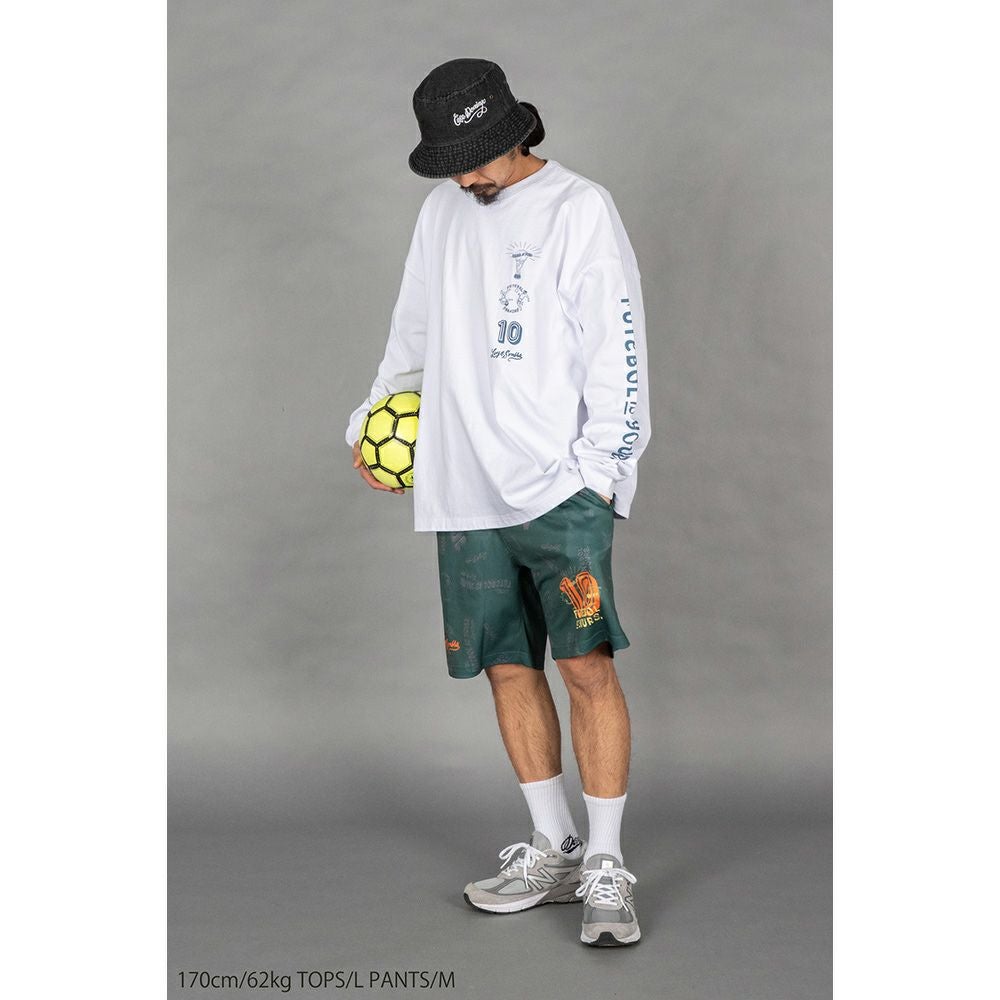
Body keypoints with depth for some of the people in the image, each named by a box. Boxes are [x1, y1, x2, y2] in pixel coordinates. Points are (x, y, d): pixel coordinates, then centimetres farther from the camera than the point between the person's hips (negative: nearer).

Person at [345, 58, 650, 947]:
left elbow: (617, 349, -5)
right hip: (466, 491, 6)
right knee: (509, 669, 7)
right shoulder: (442, 214, 16)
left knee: (588, 666, -10)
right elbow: (413, 331, 26)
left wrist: (600, 467, -11)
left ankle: (607, 867, -2)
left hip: (562, 488, -5)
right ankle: (553, 851, 18)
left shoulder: (580, 209, -2)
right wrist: (372, 420, 15)